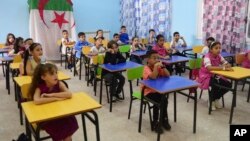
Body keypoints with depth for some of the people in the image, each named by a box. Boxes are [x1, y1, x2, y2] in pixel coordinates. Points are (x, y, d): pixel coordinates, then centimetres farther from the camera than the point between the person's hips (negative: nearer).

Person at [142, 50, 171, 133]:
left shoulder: (159, 67, 2)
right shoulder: (146, 68, -16)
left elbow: (168, 75, -6)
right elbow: (153, 77, -34)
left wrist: (162, 67, -17)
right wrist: (156, 66, -34)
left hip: (157, 90, 5)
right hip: (148, 91, -5)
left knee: (164, 99, -20)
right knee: (158, 101, -26)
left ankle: (164, 119, 3)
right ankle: (155, 122, -7)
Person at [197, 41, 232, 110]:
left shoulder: (219, 56, 0)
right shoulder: (207, 57, -22)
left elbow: (227, 64, 1)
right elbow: (209, 68, -40)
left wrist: (227, 66, -24)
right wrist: (223, 68, -42)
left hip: (215, 76, 7)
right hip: (206, 76, -7)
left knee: (228, 84, -9)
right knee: (216, 85, -33)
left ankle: (216, 99, 12)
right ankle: (211, 101, -5)